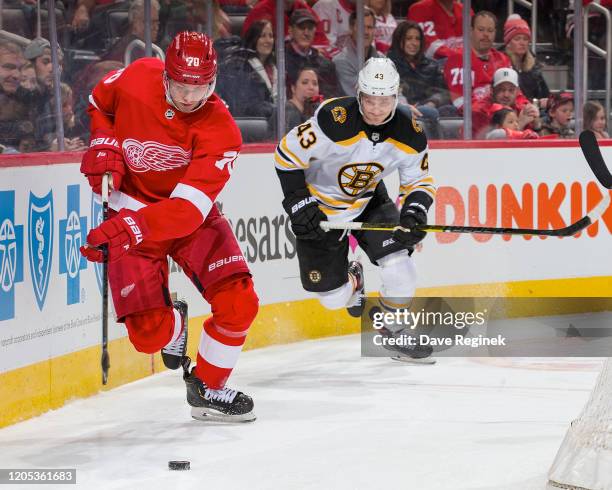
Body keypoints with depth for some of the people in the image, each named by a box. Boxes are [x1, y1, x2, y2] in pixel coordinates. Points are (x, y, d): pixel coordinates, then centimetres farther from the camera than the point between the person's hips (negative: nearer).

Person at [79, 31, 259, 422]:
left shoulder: (221, 131, -25)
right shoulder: (137, 78, -18)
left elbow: (187, 209, -35)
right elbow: (99, 104, 9)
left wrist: (129, 228, -49)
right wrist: (104, 145, -10)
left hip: (192, 214, 0)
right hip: (130, 207, 0)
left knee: (239, 304, -14)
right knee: (149, 332, -11)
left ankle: (208, 388, 12)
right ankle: (172, 322, 29)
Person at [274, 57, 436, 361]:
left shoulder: (409, 134, -17)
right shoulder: (334, 120, -33)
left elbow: (419, 181, -3)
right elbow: (287, 154, -22)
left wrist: (415, 209, -24)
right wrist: (299, 204, -25)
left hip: (369, 199, 3)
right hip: (320, 206, -3)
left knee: (399, 266, -17)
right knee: (332, 296, 0)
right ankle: (352, 279, 39)